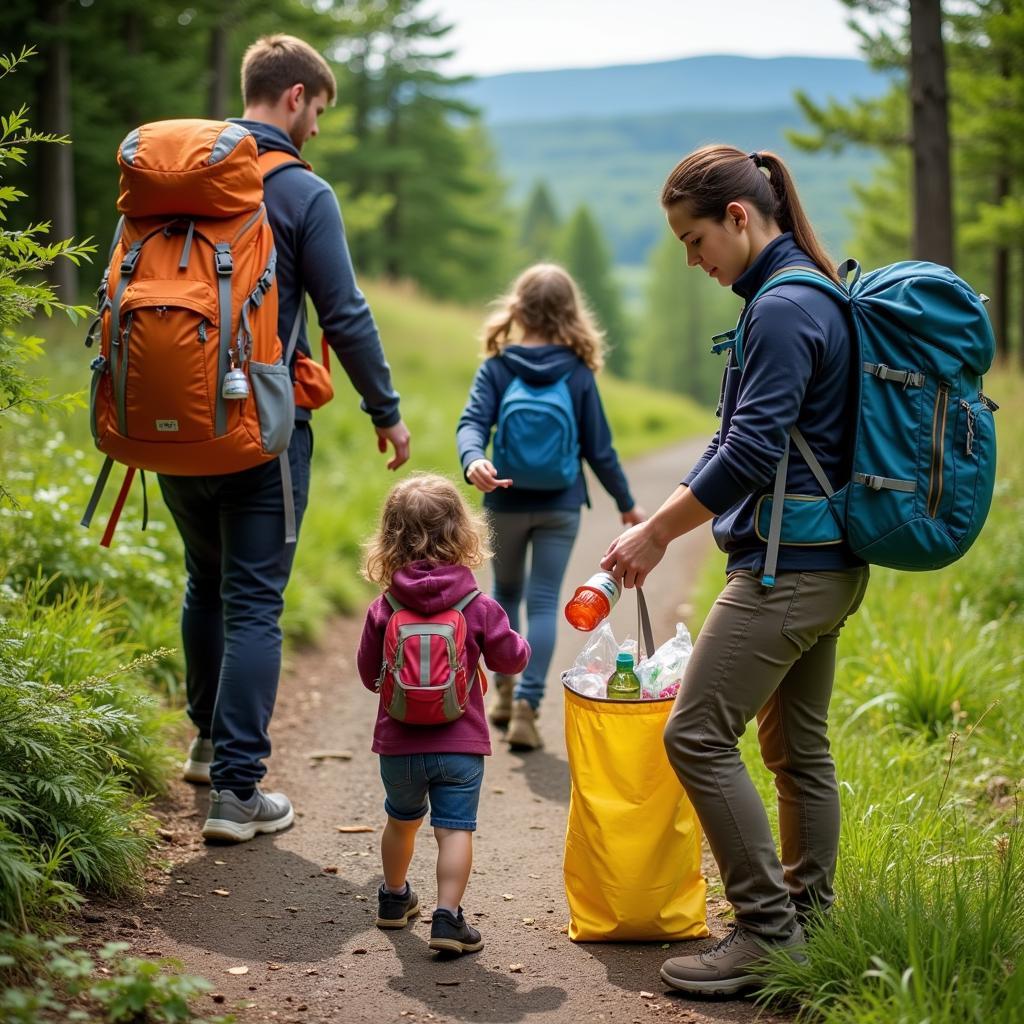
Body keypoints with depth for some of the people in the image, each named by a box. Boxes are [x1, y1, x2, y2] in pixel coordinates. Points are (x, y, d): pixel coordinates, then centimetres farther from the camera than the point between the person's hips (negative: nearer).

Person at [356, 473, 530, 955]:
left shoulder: (383, 609, -5)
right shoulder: (480, 607, -9)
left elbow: (368, 673, 4)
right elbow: (511, 659, 1)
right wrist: (516, 639, 23)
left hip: (399, 742, 3)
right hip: (460, 742, -2)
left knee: (401, 821, 23)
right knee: (455, 829, -1)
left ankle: (394, 898, 41)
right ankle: (448, 916, -10)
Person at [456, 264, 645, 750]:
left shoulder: (497, 368, -3)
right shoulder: (578, 373, -4)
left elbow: (472, 422, -18)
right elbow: (598, 447, 0)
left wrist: (473, 460, -36)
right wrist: (626, 503, 11)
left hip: (506, 504, 1)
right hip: (560, 507, -1)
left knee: (506, 594, 21)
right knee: (544, 604, 1)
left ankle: (505, 693, 27)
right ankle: (526, 706, -9)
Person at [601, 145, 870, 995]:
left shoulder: (783, 309, -16)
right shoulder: (816, 297, 15)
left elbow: (751, 449, -21)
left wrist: (658, 532, -11)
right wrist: (665, 523, 16)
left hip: (787, 568, -11)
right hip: (830, 566, 11)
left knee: (698, 736, -7)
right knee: (799, 746, 15)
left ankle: (770, 930, -3)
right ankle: (808, 920, 24)